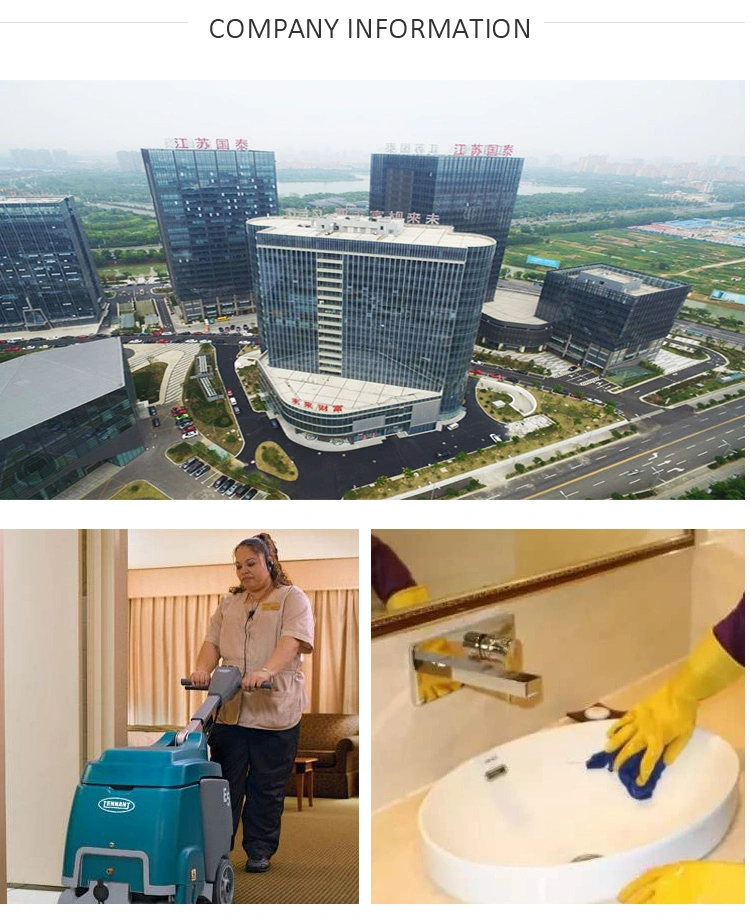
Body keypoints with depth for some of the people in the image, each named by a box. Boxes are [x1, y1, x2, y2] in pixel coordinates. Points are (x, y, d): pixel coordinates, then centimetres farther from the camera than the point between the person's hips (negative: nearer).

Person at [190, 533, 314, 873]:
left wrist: (266, 671, -31)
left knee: (267, 788, 5)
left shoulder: (292, 599, 0)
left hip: (275, 710, -4)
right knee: (226, 782, 5)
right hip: (229, 709, 4)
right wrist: (203, 670, -13)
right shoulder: (228, 603, 17)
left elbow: (293, 641, -15)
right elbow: (213, 642, 8)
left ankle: (260, 851, 17)